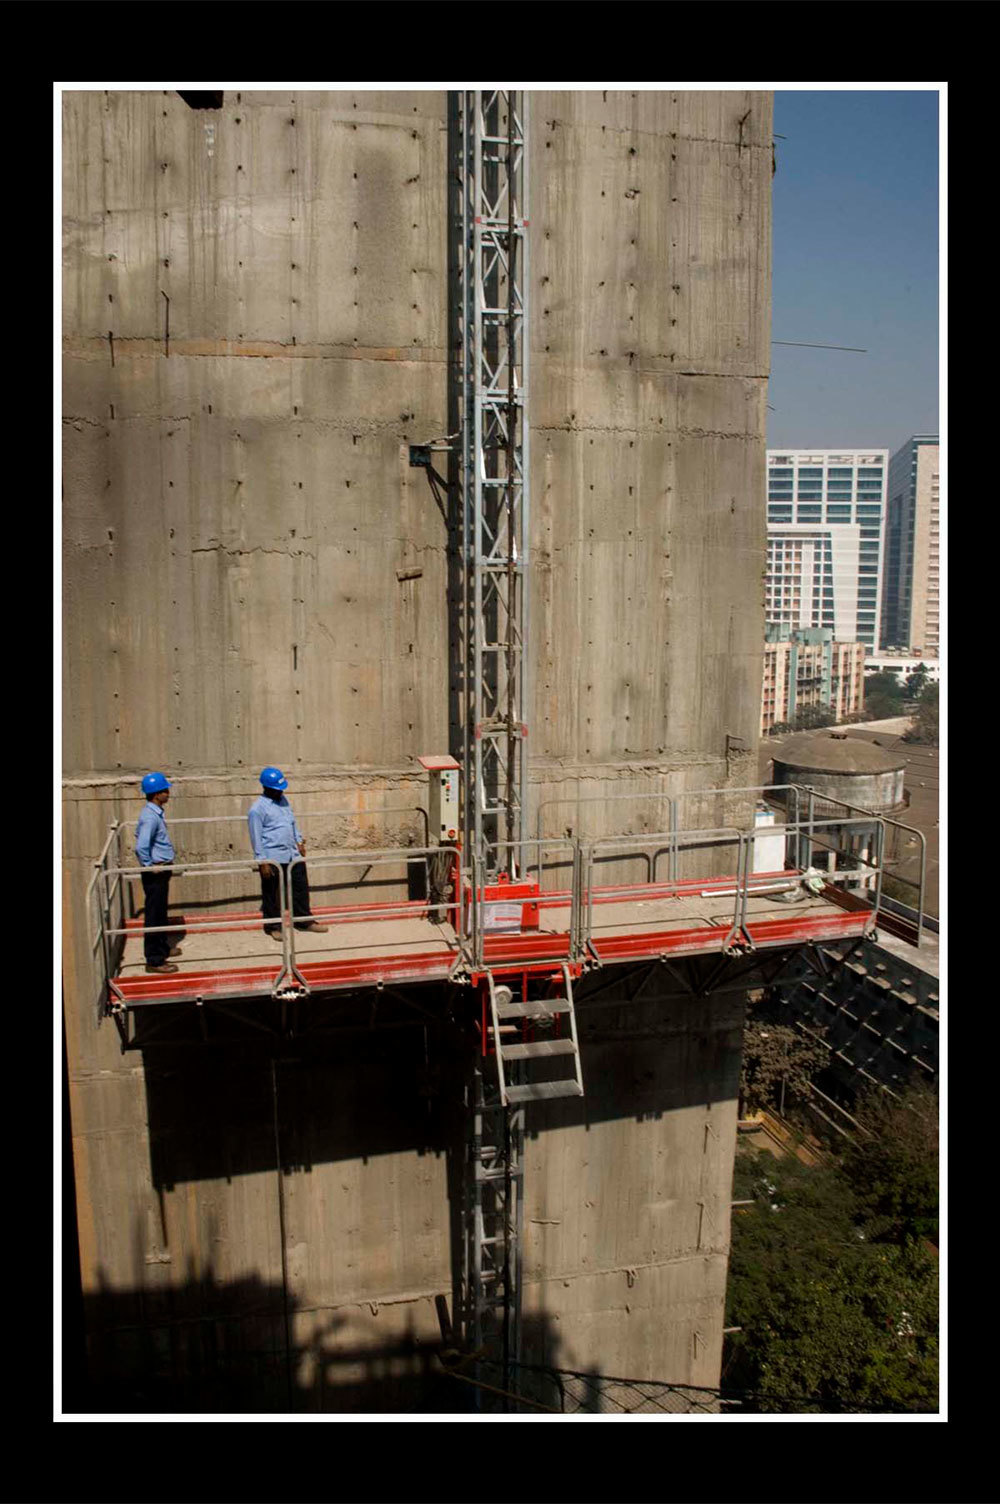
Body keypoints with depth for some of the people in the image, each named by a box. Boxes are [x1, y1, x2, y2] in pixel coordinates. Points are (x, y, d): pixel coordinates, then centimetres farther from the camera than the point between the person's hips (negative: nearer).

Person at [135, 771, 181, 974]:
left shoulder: (156, 812, 8)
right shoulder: (150, 817, -23)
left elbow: (139, 834, 24)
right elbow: (141, 847, -32)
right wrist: (149, 866, -18)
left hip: (161, 869, 10)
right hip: (155, 872, -10)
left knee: (161, 912, 23)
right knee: (154, 915, -2)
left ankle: (163, 947, 38)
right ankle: (154, 960, 4)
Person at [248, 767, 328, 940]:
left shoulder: (282, 800, 10)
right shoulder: (257, 809, -14)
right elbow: (256, 837, -14)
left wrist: (299, 842, 16)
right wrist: (263, 862, -15)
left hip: (292, 854, 7)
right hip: (272, 859, -7)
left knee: (300, 886, 13)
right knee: (272, 895, 5)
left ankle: (304, 920, 26)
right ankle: (273, 927, 18)